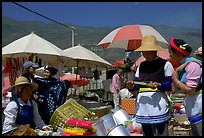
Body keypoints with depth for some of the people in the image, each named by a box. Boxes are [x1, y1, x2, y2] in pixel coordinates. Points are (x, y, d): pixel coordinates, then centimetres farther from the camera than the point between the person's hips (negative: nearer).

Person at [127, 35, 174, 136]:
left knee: (161, 133, -4)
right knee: (146, 133, 14)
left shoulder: (165, 64, -2)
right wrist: (132, 86, -7)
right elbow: (137, 84, 15)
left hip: (158, 105, -5)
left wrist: (158, 85, -20)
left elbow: (172, 84, -4)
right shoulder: (141, 65, 14)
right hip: (143, 105, 6)